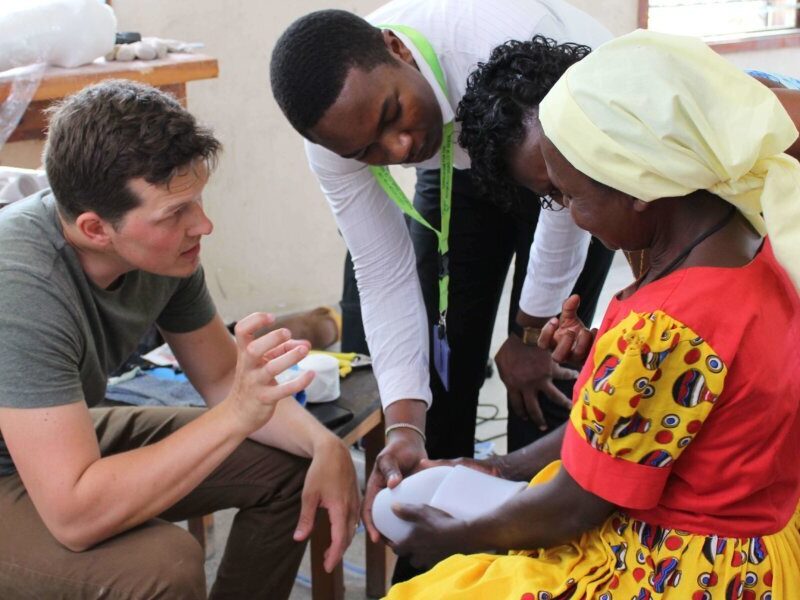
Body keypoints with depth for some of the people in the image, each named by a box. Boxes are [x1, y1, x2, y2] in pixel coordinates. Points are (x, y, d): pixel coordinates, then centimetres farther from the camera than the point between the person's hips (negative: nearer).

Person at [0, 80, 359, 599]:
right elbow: (73, 515, -40)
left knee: (288, 464, 3)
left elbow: (222, 376, 1)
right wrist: (237, 416, -42)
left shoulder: (163, 244, -15)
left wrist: (324, 444, -16)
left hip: (70, 439, 7)